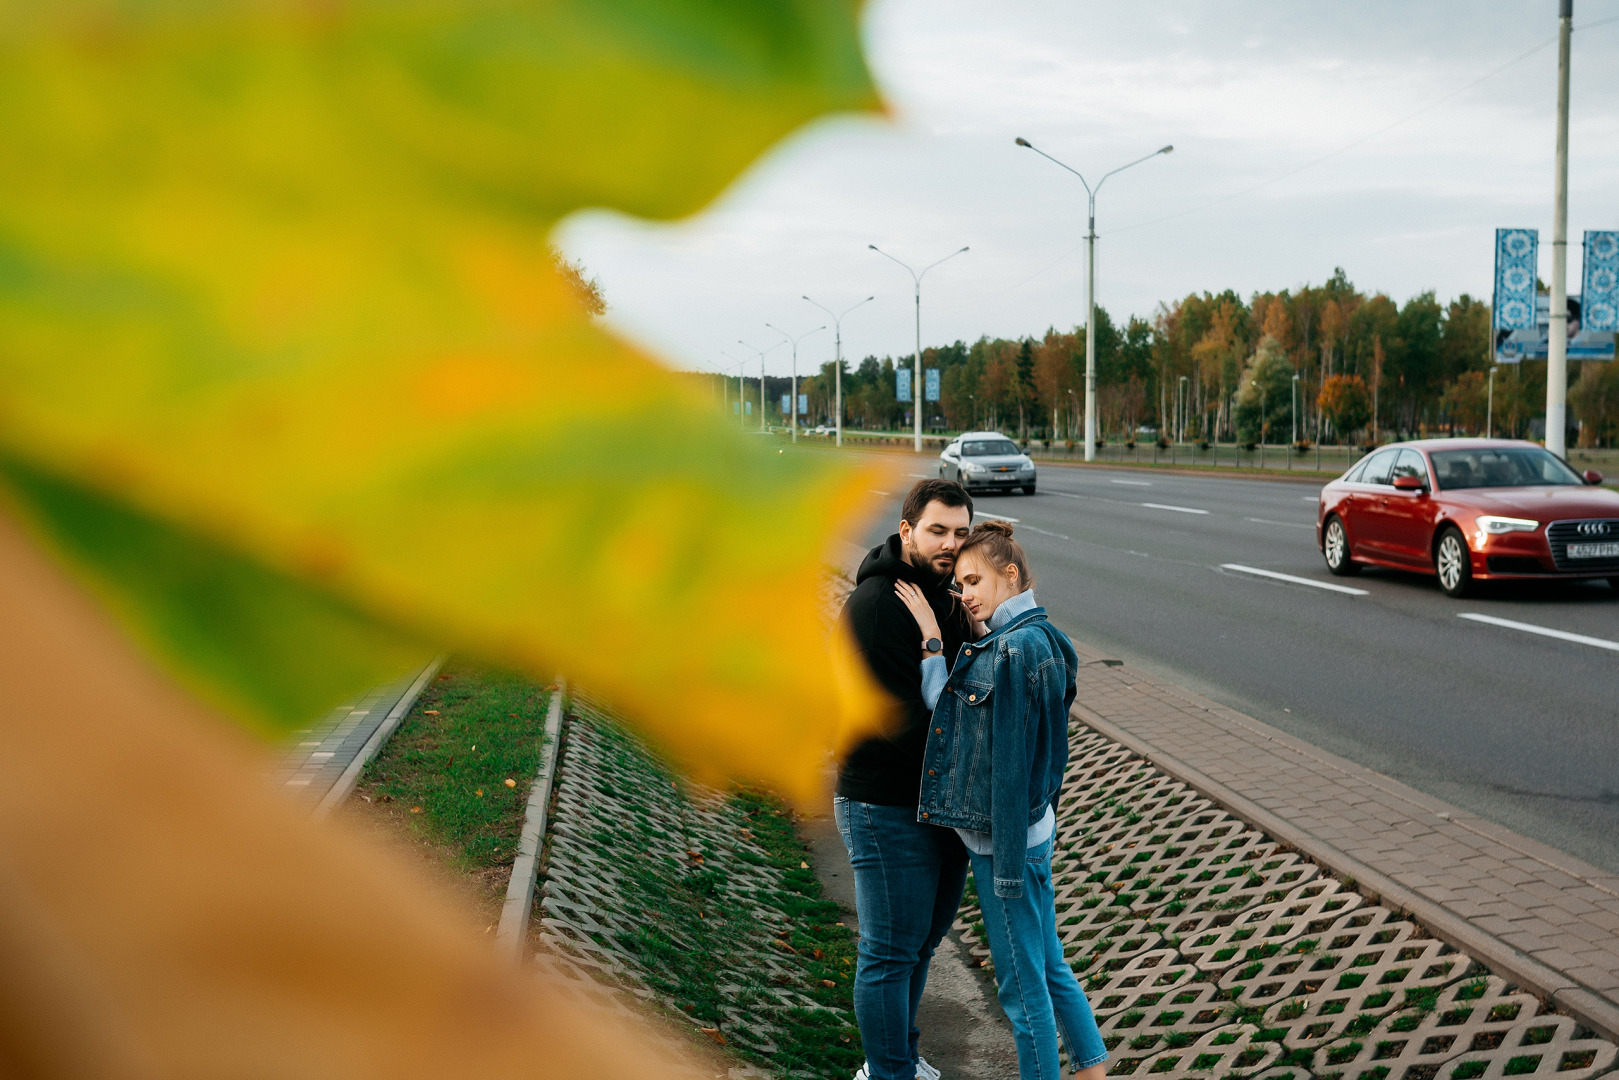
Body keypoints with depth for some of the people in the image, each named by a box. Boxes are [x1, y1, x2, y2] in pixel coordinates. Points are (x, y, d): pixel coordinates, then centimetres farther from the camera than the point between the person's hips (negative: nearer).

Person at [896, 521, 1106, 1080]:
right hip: (1031, 828, 10)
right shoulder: (1037, 637, 10)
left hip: (1005, 837, -10)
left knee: (1023, 986, 4)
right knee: (1049, 967, 22)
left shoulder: (1017, 646, -23)